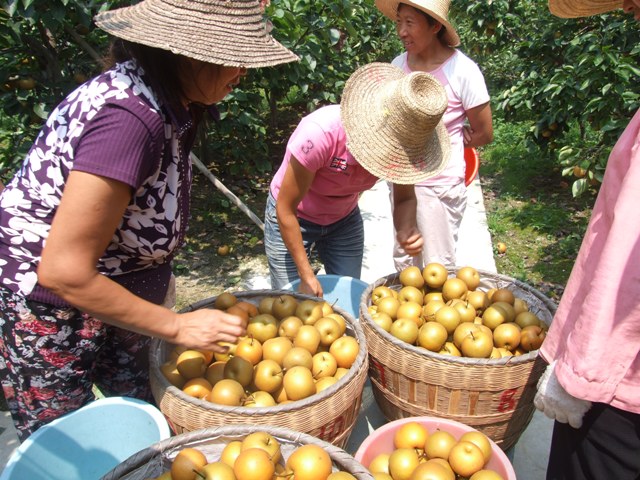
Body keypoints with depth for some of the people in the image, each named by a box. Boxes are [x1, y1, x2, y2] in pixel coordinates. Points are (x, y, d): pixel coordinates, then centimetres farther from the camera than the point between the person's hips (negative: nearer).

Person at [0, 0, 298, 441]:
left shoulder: (172, 104, -3)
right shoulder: (129, 118, -31)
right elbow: (63, 272, -30)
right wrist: (177, 326, -22)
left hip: (104, 299, 8)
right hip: (46, 314, -8)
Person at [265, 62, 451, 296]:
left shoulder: (401, 138, -22)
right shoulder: (320, 133, -36)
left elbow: (405, 199, -7)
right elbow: (286, 209, -25)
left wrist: (407, 230, -30)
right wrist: (306, 275, -21)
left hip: (344, 219, 4)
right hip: (291, 219, -4)